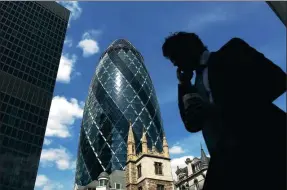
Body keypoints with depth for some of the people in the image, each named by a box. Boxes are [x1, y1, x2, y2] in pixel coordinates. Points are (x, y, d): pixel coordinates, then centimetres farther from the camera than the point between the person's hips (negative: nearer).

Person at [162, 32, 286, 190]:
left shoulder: (231, 52, 9)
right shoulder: (196, 88, 25)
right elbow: (193, 125, 16)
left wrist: (222, 109, -13)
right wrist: (183, 85, 14)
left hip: (265, 142, -5)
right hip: (226, 158, 6)